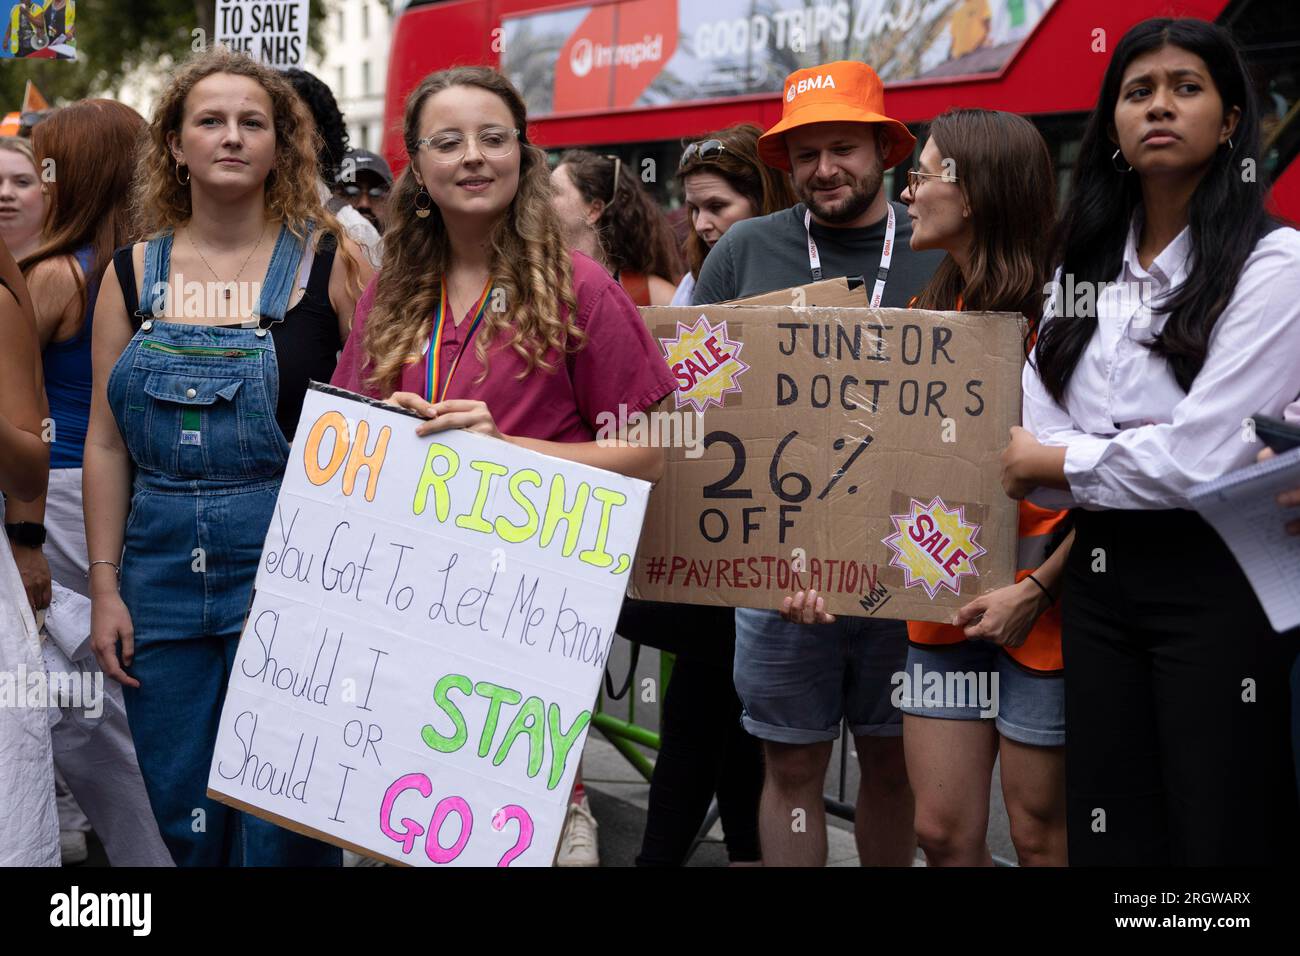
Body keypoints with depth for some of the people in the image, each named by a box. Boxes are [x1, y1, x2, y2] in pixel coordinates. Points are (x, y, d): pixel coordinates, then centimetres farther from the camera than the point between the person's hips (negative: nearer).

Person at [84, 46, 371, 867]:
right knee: (178, 813, 11)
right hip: (163, 572, 3)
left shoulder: (329, 260, -2)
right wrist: (105, 585, 5)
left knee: (280, 815, 2)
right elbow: (106, 440, 9)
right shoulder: (133, 274, 7)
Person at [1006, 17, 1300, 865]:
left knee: (1219, 837, 2)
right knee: (1108, 836, 11)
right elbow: (1028, 435, 3)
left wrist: (1053, 461, -3)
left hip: (1217, 579, -6)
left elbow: (1200, 458, -17)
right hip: (1100, 573, 6)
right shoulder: (1086, 267, 11)